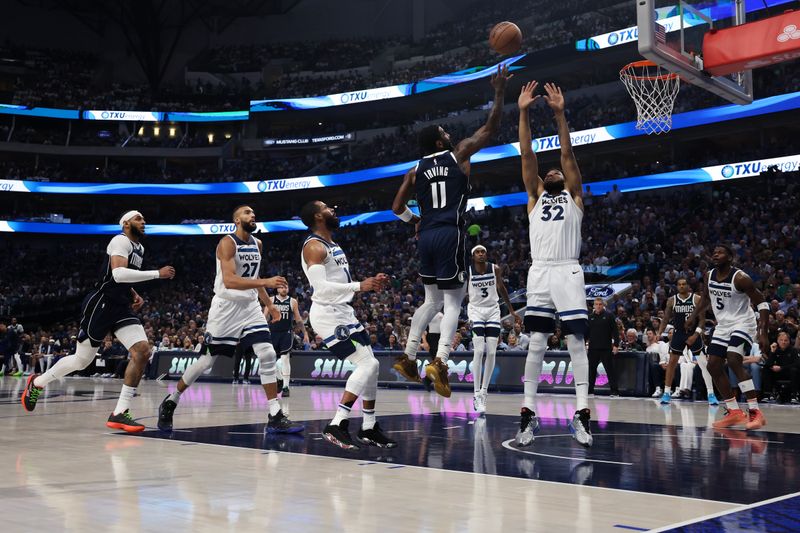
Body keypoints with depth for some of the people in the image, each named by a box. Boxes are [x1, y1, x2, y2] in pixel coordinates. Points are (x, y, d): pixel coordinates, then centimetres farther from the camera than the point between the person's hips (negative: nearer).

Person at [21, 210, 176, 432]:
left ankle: (120, 413, -12)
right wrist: (157, 274, -26)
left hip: (122, 307, 8)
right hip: (101, 305, -8)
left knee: (142, 351, -13)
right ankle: (38, 382, 33)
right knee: (82, 359, 5)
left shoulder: (139, 248, 17)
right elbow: (118, 273, -28)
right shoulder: (121, 241, -11)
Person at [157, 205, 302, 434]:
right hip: (226, 306, -6)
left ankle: (275, 417, -8)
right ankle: (170, 402, 23)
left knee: (267, 355, -9)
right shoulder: (227, 243, -14)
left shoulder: (258, 244, 10)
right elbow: (229, 280, -27)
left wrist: (268, 303, 19)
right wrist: (265, 282, -34)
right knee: (207, 359, 2)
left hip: (250, 306, 6)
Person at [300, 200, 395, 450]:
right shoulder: (314, 247, -14)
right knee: (368, 365, -17)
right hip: (328, 315, -10)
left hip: (344, 312, 10)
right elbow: (321, 287, -25)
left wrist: (372, 283, 10)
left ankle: (368, 428, 19)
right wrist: (359, 286, -27)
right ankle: (336, 426, -14)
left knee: (370, 366, 10)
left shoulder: (333, 245, 17)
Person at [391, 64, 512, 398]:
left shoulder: (415, 171, 12)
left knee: (432, 301, 20)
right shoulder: (458, 155, 2)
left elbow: (397, 208, 11)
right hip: (450, 235, -5)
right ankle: (440, 362, -21)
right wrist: (500, 92, 7)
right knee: (453, 303, -3)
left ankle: (407, 358, 19)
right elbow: (490, 129, 4)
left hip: (427, 236, 5)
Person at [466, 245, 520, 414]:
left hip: (493, 310, 3)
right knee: (478, 351, -16)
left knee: (491, 353, -2)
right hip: (476, 310, -3)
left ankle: (484, 390, 13)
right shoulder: (467, 271, -9)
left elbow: (501, 288, 12)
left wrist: (512, 311, 16)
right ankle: (477, 396, -14)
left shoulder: (495, 269, -2)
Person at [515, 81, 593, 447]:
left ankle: (582, 413, -5)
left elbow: (567, 153, 5)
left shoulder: (574, 196, 16)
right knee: (536, 343, 0)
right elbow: (526, 155, 11)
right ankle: (528, 412, 1)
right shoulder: (535, 197, 20)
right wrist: (523, 113, 4)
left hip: (568, 272, -2)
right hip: (539, 272, 2)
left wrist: (560, 114, -3)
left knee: (576, 341, -5)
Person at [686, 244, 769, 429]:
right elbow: (705, 298, 19)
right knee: (713, 366, 4)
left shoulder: (740, 278, -21)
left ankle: (756, 413, -23)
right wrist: (693, 316, 7)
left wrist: (763, 334, -25)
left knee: (733, 361, -27)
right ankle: (735, 413, 14)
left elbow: (762, 303, -18)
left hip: (742, 323, -8)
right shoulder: (709, 275, 0)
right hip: (723, 325, 8)